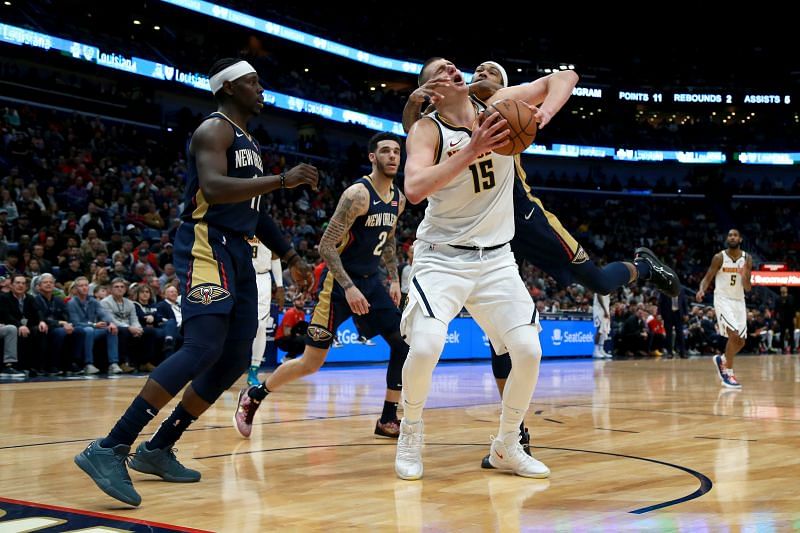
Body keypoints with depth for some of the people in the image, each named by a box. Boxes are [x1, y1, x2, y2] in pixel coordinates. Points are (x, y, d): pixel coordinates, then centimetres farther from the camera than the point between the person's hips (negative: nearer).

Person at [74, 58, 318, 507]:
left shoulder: (249, 143, 23)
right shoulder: (215, 129, -6)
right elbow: (214, 188, -24)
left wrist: (292, 257, 25)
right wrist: (283, 179, -22)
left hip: (239, 253, 10)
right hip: (207, 246, -10)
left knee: (235, 361, 6)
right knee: (203, 350, -23)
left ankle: (158, 449, 13)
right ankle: (110, 449, -23)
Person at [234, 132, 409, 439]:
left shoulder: (399, 199, 5)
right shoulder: (358, 194, -19)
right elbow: (326, 246, -21)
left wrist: (394, 279, 12)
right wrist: (349, 287, -26)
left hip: (371, 280, 7)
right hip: (339, 280, -7)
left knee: (403, 344, -2)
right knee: (311, 363, -4)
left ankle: (388, 420, 7)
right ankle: (253, 397, 17)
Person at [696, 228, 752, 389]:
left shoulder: (747, 258, -1)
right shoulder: (719, 257, -8)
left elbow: (747, 288, -3)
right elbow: (707, 278, -5)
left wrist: (745, 276, -25)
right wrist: (701, 290, -26)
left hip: (739, 301, 5)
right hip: (722, 299, -4)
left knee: (741, 341, 6)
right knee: (734, 334, -21)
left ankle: (721, 360, 34)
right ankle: (728, 374, -11)